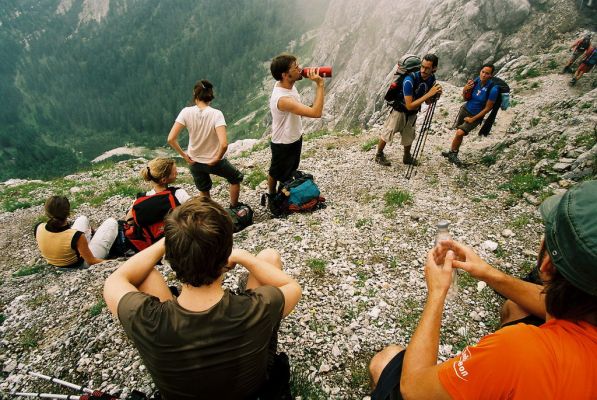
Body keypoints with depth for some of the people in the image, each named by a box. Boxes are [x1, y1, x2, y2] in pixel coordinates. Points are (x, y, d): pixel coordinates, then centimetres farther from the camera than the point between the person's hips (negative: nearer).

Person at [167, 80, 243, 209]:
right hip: (214, 162, -2)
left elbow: (171, 139, -18)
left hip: (194, 162, 3)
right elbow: (223, 144, -32)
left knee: (204, 192, 28)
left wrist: (184, 155, -4)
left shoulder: (186, 112, -15)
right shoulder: (216, 114, -21)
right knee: (236, 178, 28)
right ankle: (233, 209, 37)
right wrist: (217, 159, -14)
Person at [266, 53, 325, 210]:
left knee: (291, 169, 29)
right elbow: (316, 112, -43)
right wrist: (319, 84, -39)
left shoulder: (287, 84, -10)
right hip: (283, 144, -8)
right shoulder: (283, 99, -40)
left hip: (295, 137, 8)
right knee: (277, 172, 18)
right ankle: (272, 195, 44)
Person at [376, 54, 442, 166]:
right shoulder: (410, 80, -32)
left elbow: (427, 102, -1)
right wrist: (428, 94, -38)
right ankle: (379, 155, 26)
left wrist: (435, 95, -22)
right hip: (400, 110, -5)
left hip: (413, 114, 6)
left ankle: (407, 157, 39)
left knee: (409, 137, 18)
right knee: (387, 134, 6)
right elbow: (409, 106, -35)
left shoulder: (432, 79, -11)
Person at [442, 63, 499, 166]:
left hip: (476, 116, -4)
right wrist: (465, 90, -19)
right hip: (465, 109, 4)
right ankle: (453, 153, 28)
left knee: (460, 133, -18)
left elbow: (488, 108, -16)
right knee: (459, 133, 10)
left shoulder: (493, 89, -23)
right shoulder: (476, 81, -10)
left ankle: (452, 153, 4)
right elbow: (466, 98, 3)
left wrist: (472, 119, -14)